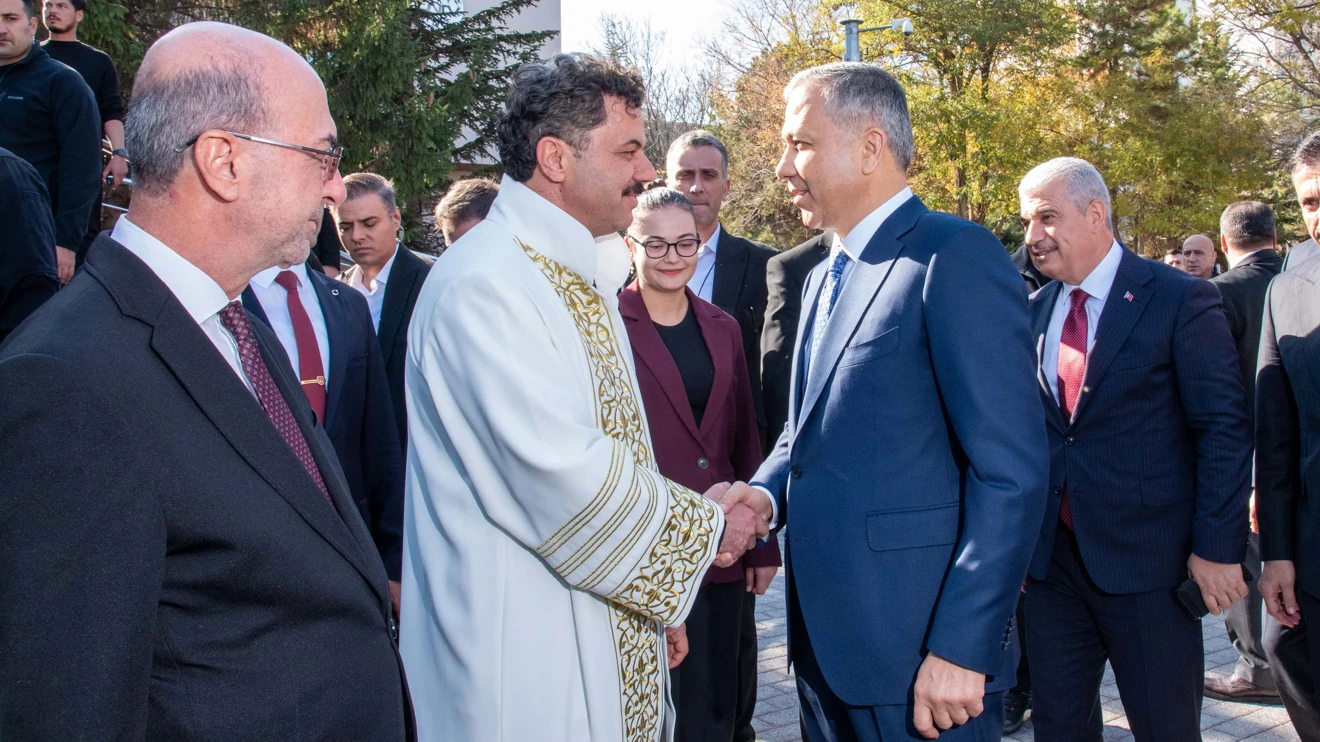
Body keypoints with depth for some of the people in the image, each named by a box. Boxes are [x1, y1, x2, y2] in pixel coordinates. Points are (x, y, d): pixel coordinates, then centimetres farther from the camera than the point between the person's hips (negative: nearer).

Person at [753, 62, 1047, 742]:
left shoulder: (955, 257, -13)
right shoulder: (823, 279, 15)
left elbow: (1011, 473, -18)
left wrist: (961, 649, -20)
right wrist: (763, 498, 0)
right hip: (825, 643, 8)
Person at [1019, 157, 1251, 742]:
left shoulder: (1181, 300, -8)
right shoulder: (1034, 311, 8)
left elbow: (1224, 429, -9)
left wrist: (1217, 547, -13)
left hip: (1148, 560, -5)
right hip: (1052, 556, 5)